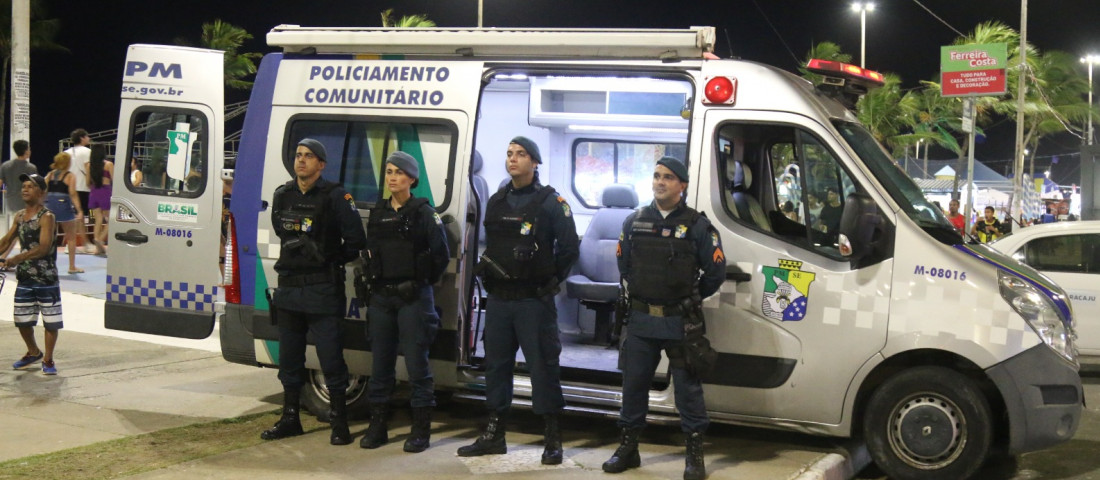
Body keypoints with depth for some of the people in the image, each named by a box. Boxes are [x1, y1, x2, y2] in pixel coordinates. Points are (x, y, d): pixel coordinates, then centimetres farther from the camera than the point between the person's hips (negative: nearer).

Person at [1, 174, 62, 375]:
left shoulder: (46, 217, -13)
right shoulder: (20, 216, 9)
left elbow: (44, 248, -23)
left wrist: (17, 258, -30)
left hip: (46, 279, -7)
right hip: (25, 277, 7)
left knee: (51, 322, 0)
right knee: (21, 320, 13)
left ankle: (48, 360, 14)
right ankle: (33, 353, 35)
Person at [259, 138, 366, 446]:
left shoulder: (335, 196, -8)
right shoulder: (282, 196, 10)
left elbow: (356, 239, -7)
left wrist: (333, 261, 2)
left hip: (323, 290, -6)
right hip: (289, 287, 6)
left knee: (331, 358, -3)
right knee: (289, 357, 13)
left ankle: (339, 423, 6)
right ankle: (290, 418, 24)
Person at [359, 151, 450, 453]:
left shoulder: (423, 212, -4)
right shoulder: (378, 212, 12)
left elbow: (441, 255, -5)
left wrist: (424, 282, 1)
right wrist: (374, 281, 9)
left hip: (413, 297, -5)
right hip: (381, 297, 5)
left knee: (416, 364, -3)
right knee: (380, 364, 9)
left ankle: (421, 431, 4)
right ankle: (377, 428, 17)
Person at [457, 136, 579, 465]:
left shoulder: (550, 202, -5)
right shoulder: (496, 201, 13)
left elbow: (570, 248, -5)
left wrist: (551, 281, -1)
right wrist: (488, 273, 11)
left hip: (533, 301, -6)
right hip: (498, 299, 6)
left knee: (543, 364, -3)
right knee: (496, 363, 11)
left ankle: (552, 439, 4)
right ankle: (494, 434, 21)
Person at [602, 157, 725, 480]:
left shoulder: (697, 225, -3)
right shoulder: (635, 222, 8)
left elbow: (716, 271, 1)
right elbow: (623, 264, 18)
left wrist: (691, 299, 6)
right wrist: (633, 295, 14)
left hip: (679, 322, -3)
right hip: (640, 320, 4)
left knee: (688, 387, 1)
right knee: (633, 384, 9)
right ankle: (628, 447, 21)